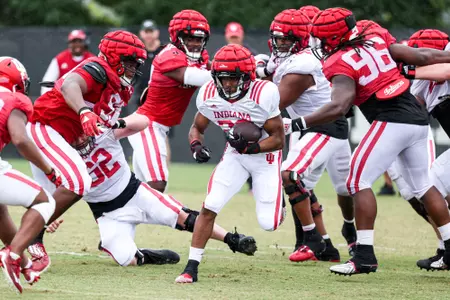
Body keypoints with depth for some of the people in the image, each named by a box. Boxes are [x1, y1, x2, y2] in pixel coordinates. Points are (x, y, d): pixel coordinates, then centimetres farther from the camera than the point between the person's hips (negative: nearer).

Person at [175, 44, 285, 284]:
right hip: (235, 154, 3)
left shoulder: (264, 94, -28)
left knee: (268, 224, -5)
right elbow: (197, 127, 2)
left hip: (265, 155, -3)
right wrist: (196, 145, -20)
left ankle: (277, 202, 32)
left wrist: (249, 147, -35)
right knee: (209, 207, -13)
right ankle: (192, 267, -7)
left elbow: (279, 139, -20)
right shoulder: (209, 94, -16)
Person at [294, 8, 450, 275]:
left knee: (359, 181, -3)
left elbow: (339, 106, -22)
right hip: (418, 117, 8)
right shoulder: (376, 39, 12)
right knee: (423, 184, 19)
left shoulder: (341, 63, -8)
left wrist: (300, 123, -19)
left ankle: (365, 256, -10)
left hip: (392, 122, -8)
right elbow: (421, 57, 12)